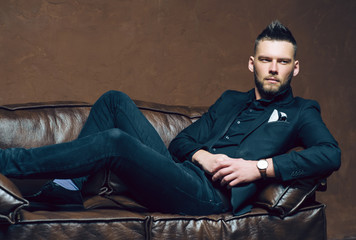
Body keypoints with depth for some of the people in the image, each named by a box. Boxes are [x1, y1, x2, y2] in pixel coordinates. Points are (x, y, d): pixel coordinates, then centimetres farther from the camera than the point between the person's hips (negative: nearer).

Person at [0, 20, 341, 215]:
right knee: (115, 100, -2)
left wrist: (261, 167, -15)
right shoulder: (230, 101, 28)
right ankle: (67, 185, -8)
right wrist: (201, 155, -3)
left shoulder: (300, 112, 14)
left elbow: (330, 154, -6)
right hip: (178, 173, 6)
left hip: (212, 194, -6)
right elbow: (180, 141, 21)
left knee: (115, 142, -26)